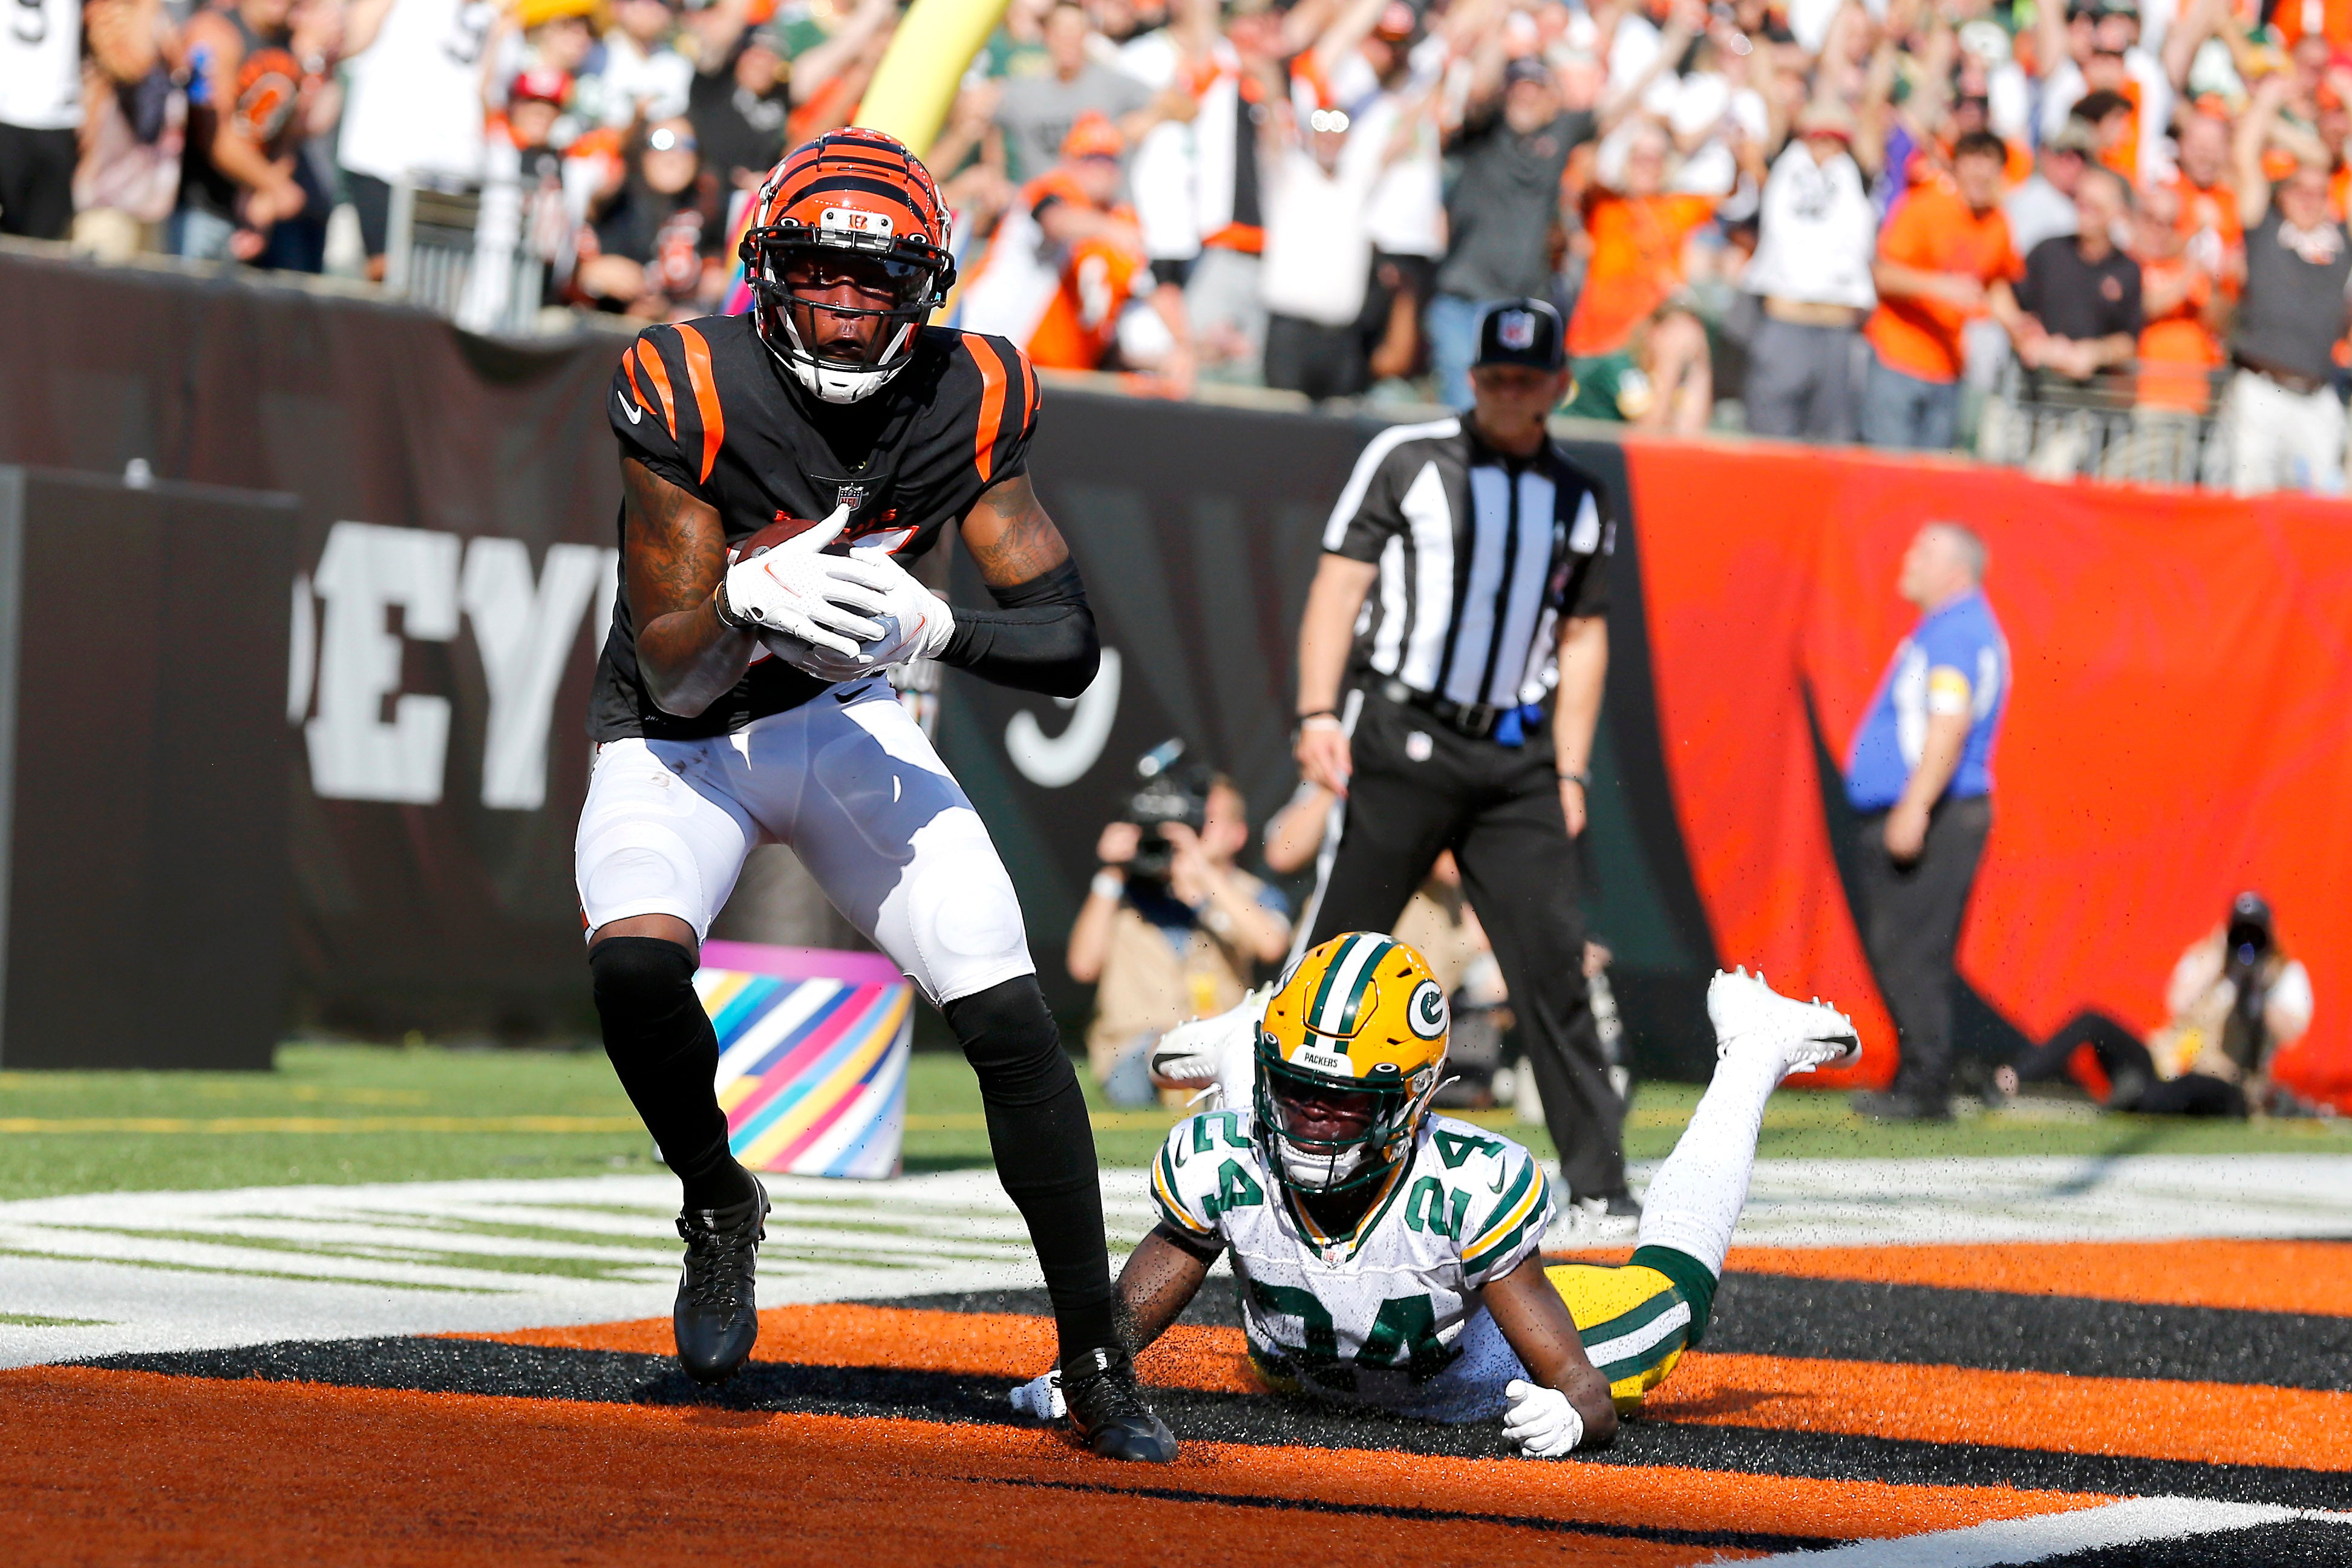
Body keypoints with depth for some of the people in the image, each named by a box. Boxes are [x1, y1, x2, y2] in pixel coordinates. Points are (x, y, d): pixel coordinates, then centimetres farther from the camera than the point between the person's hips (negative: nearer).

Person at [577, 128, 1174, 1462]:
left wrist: (932, 626, -32)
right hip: (680, 740, -2)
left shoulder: (967, 404, -14)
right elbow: (674, 678, -21)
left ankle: (1099, 1368, -1)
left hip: (850, 721, 2)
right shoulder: (693, 396, -23)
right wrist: (752, 599, -42)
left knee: (1012, 1017, -12)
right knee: (636, 962, -31)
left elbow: (1070, 644, -14)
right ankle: (719, 1202, 1)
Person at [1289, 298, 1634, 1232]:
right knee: (1339, 948, -4)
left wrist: (1570, 774, 12)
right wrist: (1319, 714, -13)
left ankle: (1597, 1183, -1)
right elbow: (1338, 587, -2)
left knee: (1552, 960, -4)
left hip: (1513, 757, 3)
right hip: (1399, 739, -3)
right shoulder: (1405, 461, 2)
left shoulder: (1580, 501, 14)